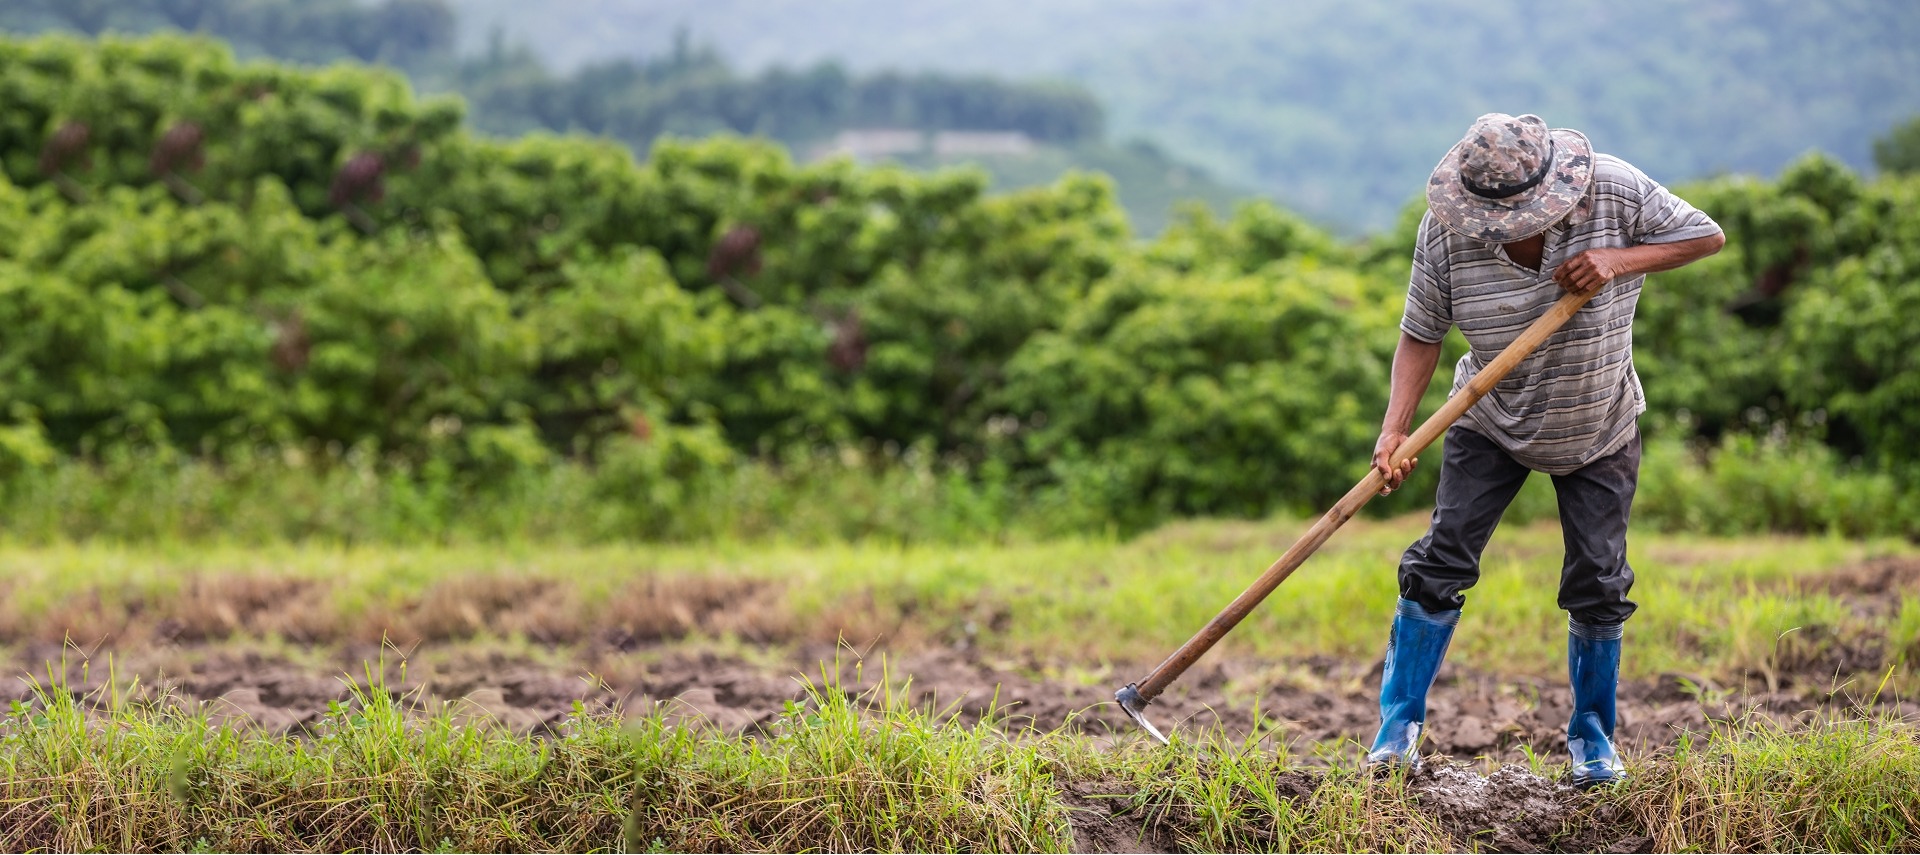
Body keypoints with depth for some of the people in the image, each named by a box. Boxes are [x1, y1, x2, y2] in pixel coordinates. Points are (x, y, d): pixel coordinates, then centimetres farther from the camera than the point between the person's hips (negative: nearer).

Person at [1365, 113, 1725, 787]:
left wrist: (1619, 260, -29)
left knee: (1597, 584, 2)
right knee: (1441, 560, -8)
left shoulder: (1613, 191, -23)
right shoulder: (1446, 230, -22)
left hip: (1599, 430, 0)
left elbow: (1707, 236, -14)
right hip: (1492, 423, 0)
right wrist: (1394, 431, -27)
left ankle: (1592, 734, 21)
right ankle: (1399, 726, 4)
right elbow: (1421, 334, -15)